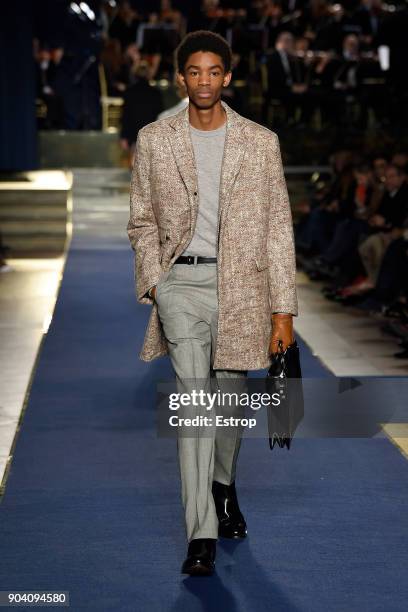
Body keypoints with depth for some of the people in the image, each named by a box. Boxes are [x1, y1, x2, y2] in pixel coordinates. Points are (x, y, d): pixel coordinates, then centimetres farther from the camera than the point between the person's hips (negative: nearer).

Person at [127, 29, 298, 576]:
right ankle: (201, 536, -10)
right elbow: (142, 221, 11)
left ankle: (223, 486, 43)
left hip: (241, 285, 1)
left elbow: (278, 227, 1)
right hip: (181, 282, -1)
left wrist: (283, 309, -3)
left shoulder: (261, 142, 2)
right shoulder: (154, 140, 4)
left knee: (229, 397, 13)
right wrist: (154, 281, -3)